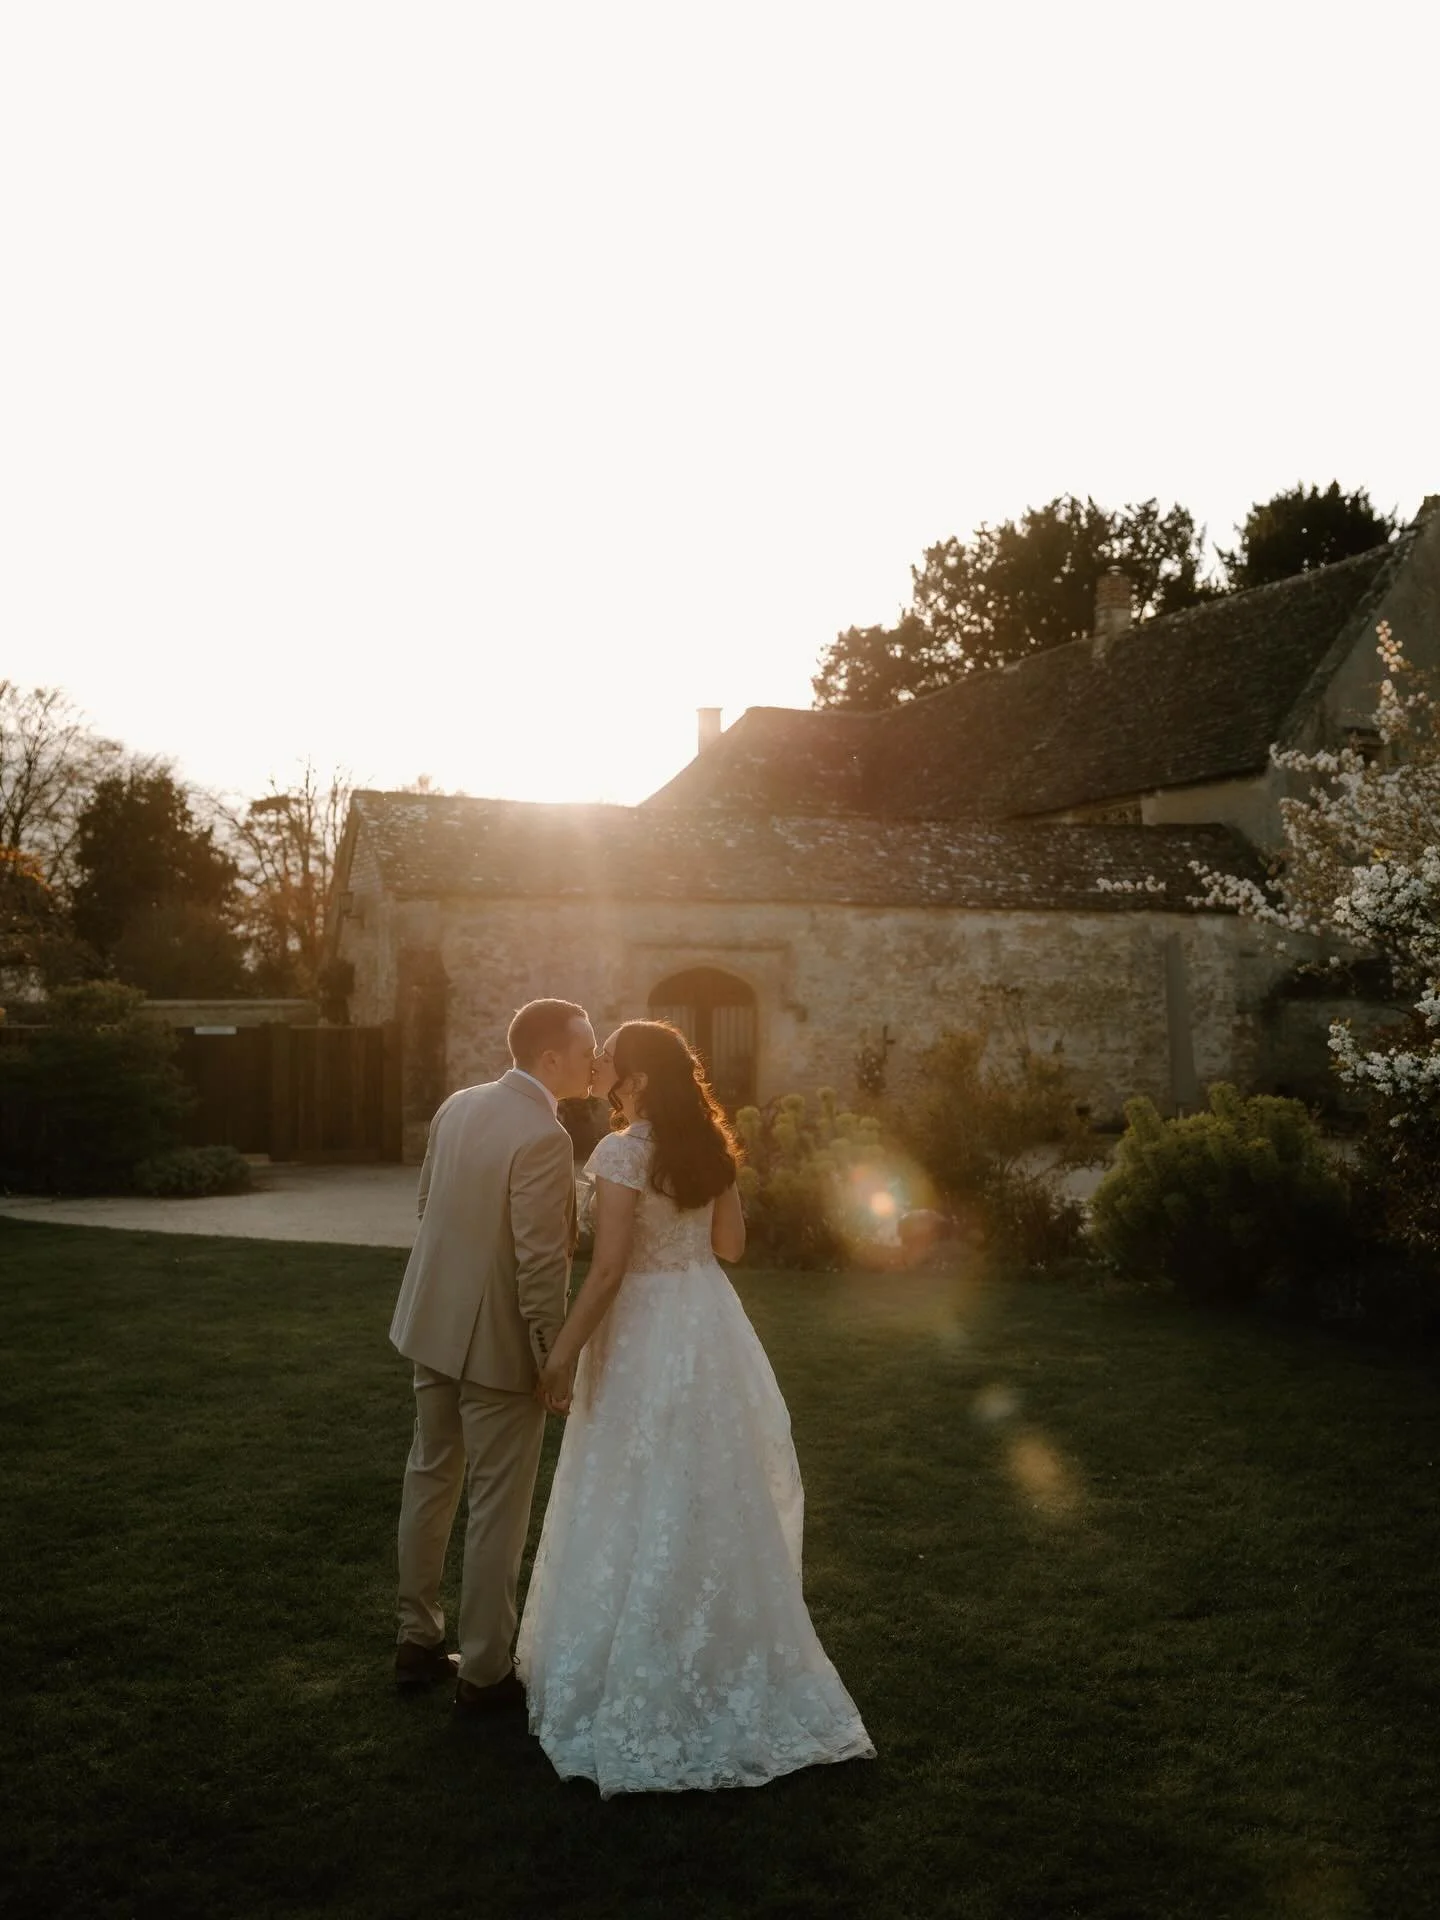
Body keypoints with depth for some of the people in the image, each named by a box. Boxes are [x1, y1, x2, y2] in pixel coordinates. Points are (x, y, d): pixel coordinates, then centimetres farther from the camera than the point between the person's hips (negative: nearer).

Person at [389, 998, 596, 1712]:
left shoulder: (457, 1105, 1)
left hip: (433, 1326, 8)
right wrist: (555, 1364, -14)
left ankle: (417, 1640, 35)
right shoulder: (544, 1138, -23)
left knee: (429, 1480, 20)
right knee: (497, 1509, 6)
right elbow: (541, 1266, -23)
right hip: (499, 1343, -8)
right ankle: (483, 1672, 19)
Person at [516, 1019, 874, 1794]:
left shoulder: (621, 1153, -18)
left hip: (646, 1335, -7)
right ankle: (725, 1660, 32)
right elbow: (730, 1243, 10)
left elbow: (608, 1268, -20)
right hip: (707, 1322, 7)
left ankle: (642, 1685, 17)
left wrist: (564, 1351, -15)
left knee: (643, 1505, 5)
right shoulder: (707, 1147, 3)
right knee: (713, 1500, 18)